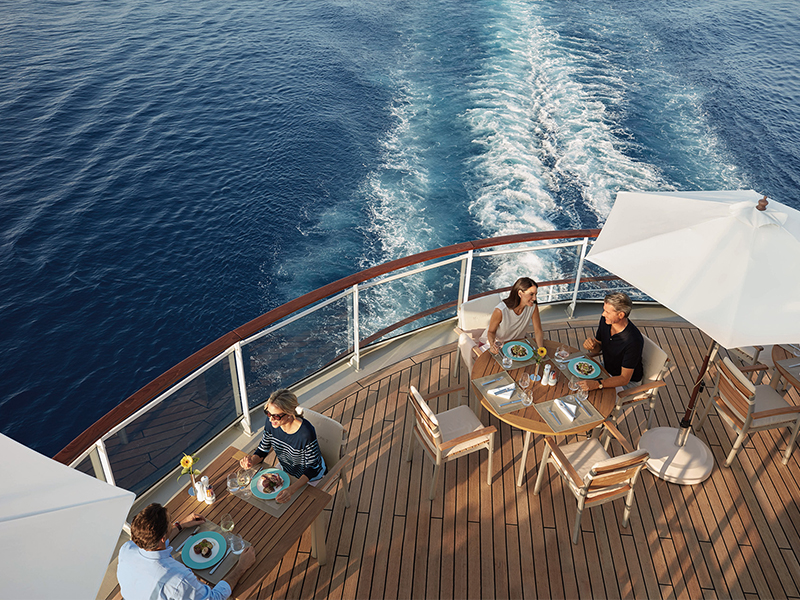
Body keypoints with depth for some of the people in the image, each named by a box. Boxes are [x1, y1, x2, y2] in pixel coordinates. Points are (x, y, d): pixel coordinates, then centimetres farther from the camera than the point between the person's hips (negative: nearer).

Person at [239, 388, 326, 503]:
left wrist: (291, 489, -44)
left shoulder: (306, 432, -41)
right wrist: (252, 461, -32)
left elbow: (312, 468, -31)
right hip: (285, 468, 5)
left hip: (308, 476, -5)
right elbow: (263, 450, -9)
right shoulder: (271, 423, -24)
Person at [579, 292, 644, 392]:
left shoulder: (634, 340, -34)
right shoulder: (604, 320, -14)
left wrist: (598, 384, -44)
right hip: (606, 368, 7)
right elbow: (598, 349, 3)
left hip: (628, 381, -7)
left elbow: (624, 379, -30)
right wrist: (592, 345, -22)